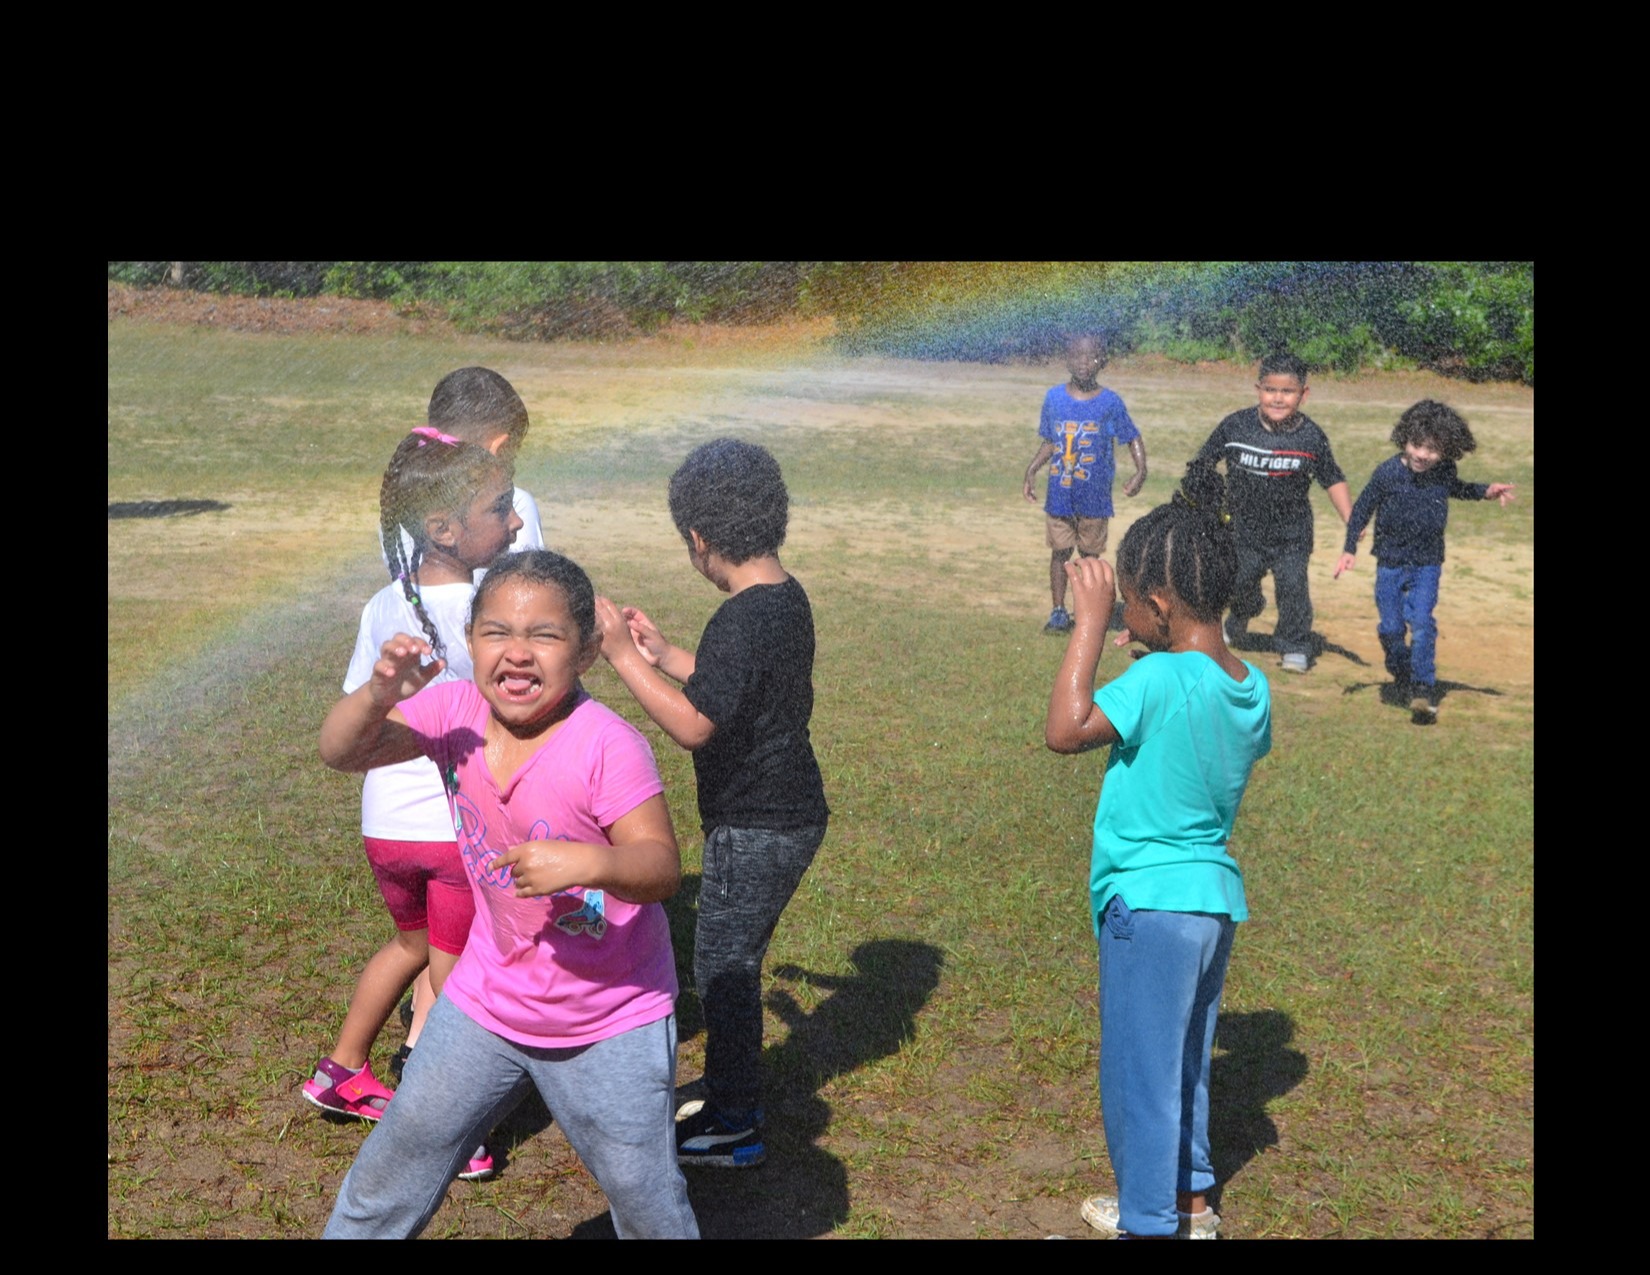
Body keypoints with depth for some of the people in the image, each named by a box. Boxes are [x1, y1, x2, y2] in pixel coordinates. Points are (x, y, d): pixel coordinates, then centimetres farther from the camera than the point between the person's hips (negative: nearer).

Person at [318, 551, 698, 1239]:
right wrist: (379, 692, -27)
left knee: (646, 1198, 9)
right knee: (398, 1159, 18)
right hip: (490, 999, 5)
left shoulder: (607, 745, -25)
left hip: (611, 1023, -4)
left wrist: (589, 861, -46)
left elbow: (662, 866, -27)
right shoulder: (455, 711, -9)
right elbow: (341, 751, -9)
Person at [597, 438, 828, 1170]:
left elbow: (693, 723, -29)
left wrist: (622, 656, -24)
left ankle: (734, 1129, 16)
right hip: (787, 813, 10)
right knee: (735, 963, 20)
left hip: (758, 827, -10)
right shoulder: (785, 596, 7)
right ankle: (731, 1099, 35)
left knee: (723, 968, 4)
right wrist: (662, 655, 18)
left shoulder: (743, 619, -25)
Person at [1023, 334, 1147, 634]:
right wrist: (1031, 470, 3)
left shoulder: (1110, 403, -6)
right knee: (1059, 552, 7)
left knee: (1090, 555, 7)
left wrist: (1140, 472, -11)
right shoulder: (1054, 398, 1)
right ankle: (1058, 612, 17)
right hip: (1059, 494, 2)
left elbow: (1133, 438, 2)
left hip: (1095, 496, -2)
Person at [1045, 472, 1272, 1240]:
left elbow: (1065, 730, -31)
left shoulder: (1160, 681, -23)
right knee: (1184, 1061, 23)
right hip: (1216, 895, 8)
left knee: (1140, 1069, 7)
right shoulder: (1250, 686, 2)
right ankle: (1189, 1199, 38)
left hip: (1150, 902, -8)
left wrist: (1090, 622, -24)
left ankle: (1148, 1222, 20)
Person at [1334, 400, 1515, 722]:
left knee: (1422, 623, -13)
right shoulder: (1387, 473, -15)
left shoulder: (1444, 472, -6)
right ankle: (1401, 676, 30)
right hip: (1390, 563, 0)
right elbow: (1363, 508, -3)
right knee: (1391, 627, 5)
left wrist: (1486, 491, 7)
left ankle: (1424, 689, -8)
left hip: (1427, 564, 0)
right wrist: (1350, 549, -5)